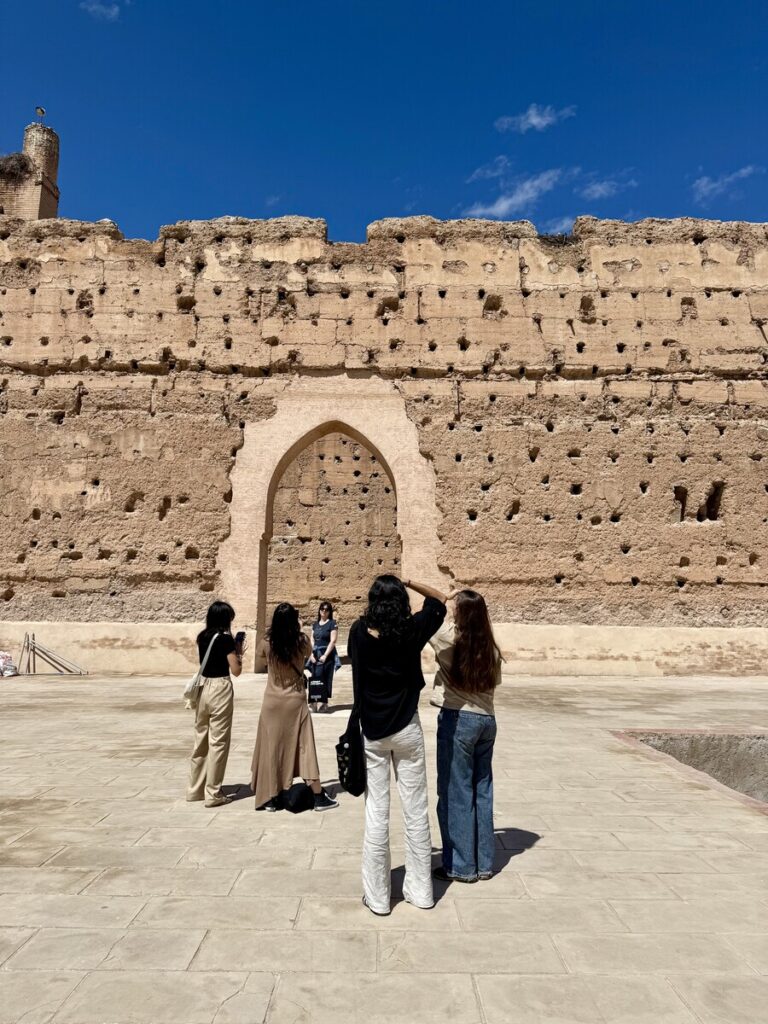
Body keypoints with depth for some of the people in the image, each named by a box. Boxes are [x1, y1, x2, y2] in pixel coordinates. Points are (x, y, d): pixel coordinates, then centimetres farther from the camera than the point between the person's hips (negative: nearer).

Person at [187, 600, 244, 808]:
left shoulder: (201, 637, 7)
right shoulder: (226, 639, -12)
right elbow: (236, 671, -9)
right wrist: (239, 653, 7)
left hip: (203, 687, 7)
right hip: (220, 689, -7)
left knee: (201, 739, 16)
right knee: (218, 742, 1)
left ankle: (195, 789, 25)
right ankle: (212, 794, 6)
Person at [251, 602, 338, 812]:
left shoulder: (267, 643, -10)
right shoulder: (302, 641, -12)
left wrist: (279, 625, 13)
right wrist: (299, 628, 14)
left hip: (272, 702, 1)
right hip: (295, 701, -1)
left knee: (271, 748, 11)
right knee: (304, 747, 5)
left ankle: (270, 798, 17)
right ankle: (319, 798, 10)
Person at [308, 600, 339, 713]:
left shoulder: (332, 623, -4)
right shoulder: (315, 624, 14)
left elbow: (333, 641, -11)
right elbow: (312, 640, 12)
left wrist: (325, 655, -16)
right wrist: (311, 654, -2)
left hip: (327, 655, -5)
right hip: (315, 655, 5)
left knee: (324, 678, -6)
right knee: (314, 678, 1)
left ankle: (324, 702, 0)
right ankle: (314, 702, 4)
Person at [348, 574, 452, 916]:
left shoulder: (359, 632, -9)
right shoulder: (412, 630, -11)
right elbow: (440, 600, 5)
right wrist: (407, 583, 3)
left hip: (371, 731, 0)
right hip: (407, 729, 0)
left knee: (376, 813, 7)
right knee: (415, 810, 11)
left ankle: (377, 896, 16)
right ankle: (421, 890, 22)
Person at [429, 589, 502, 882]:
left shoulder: (450, 636, -12)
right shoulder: (490, 647, 3)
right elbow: (494, 682, 13)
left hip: (458, 719, -6)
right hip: (487, 719, 6)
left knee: (456, 793, 5)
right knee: (482, 791, 14)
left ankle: (461, 866, 13)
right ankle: (483, 863, 24)